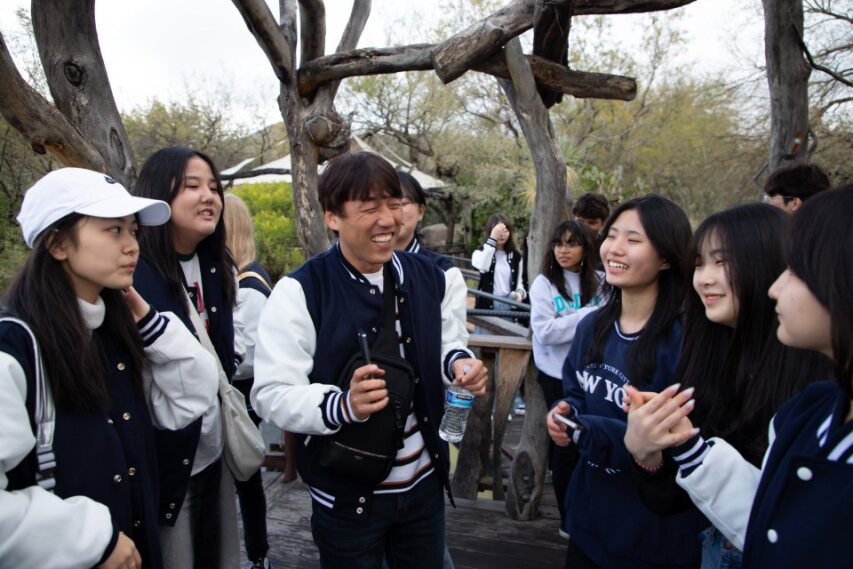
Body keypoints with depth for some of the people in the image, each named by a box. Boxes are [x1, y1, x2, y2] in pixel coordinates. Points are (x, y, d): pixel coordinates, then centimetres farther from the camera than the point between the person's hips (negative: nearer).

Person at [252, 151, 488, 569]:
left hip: (425, 482, 5)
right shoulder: (299, 292, -16)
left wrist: (459, 363, -9)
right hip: (347, 496, -4)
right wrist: (343, 405, -36)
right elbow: (271, 395, -19)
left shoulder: (428, 277, 0)